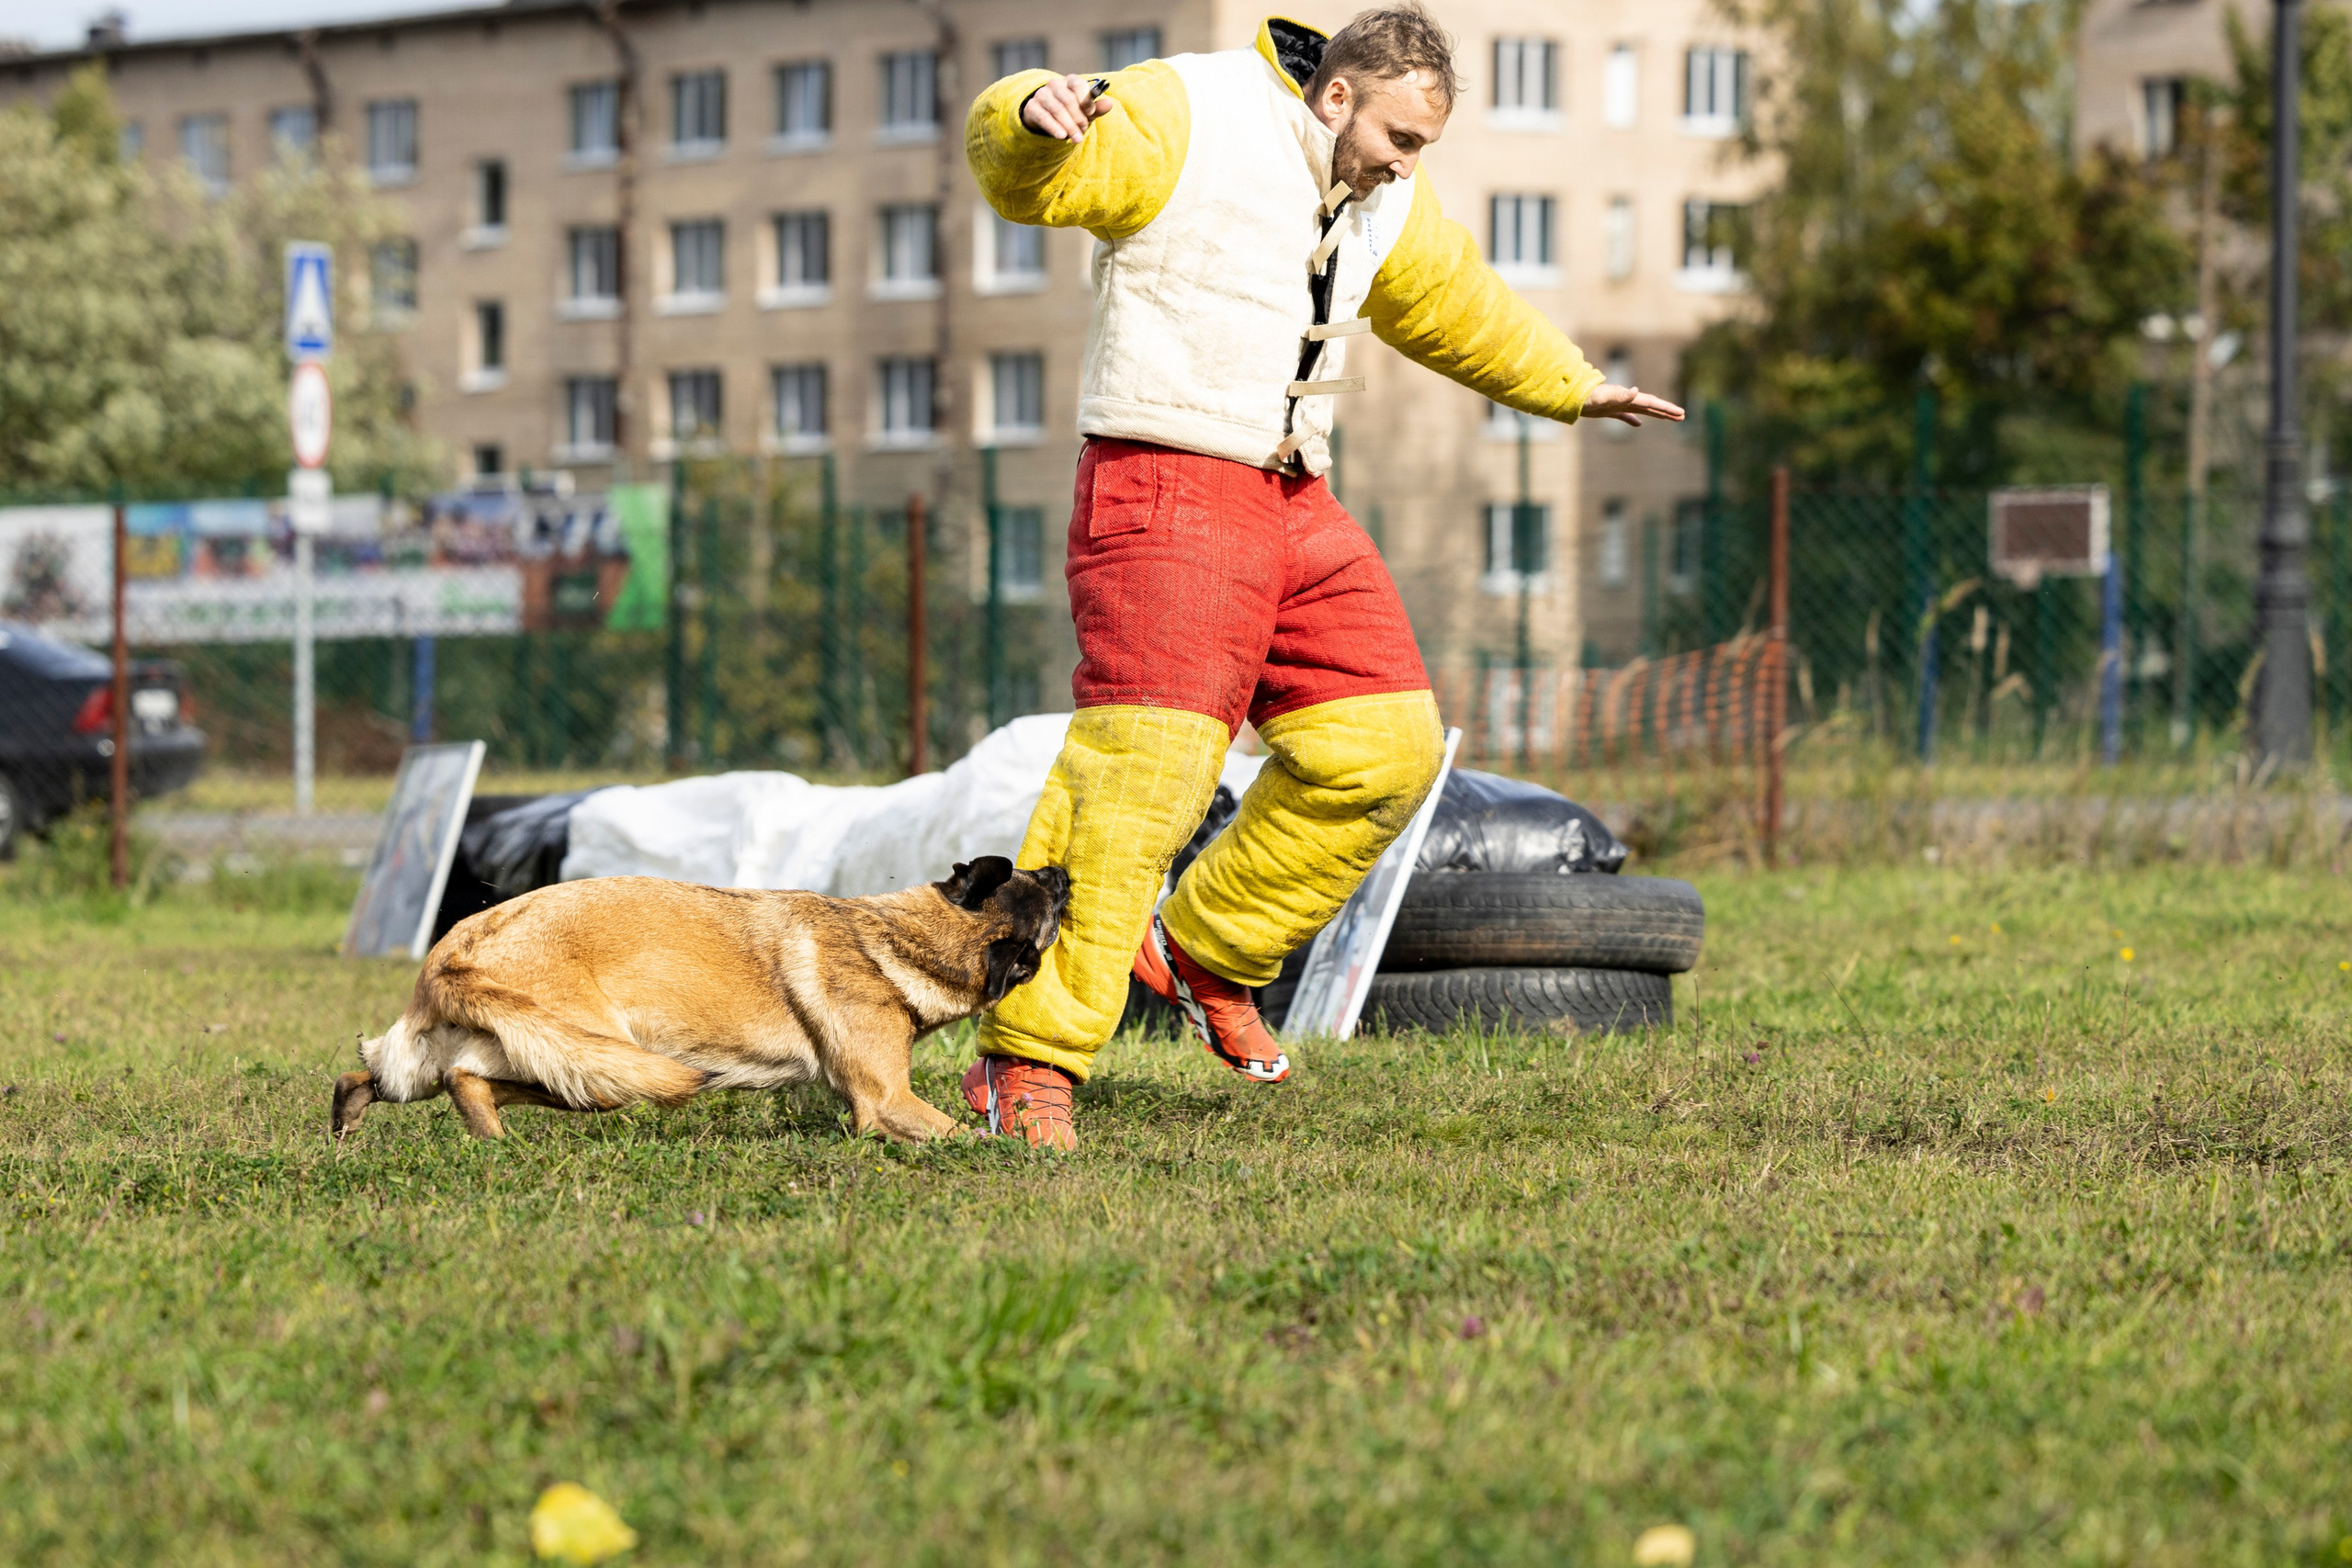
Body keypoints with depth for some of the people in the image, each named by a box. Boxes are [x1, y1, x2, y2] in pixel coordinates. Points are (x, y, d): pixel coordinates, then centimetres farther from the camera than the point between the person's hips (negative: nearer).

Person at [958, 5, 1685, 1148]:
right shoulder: (1187, 117, -10)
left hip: (1293, 499, 8)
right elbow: (1015, 170, -22)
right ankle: (1025, 1063, -17)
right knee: (1138, 766, -18)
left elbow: (1455, 301, 32)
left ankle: (1205, 951, 19)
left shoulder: (1386, 199, 14)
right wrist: (1037, 119, -45)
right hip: (1164, 493, -8)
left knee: (1382, 747, 4)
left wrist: (1572, 388, 40)